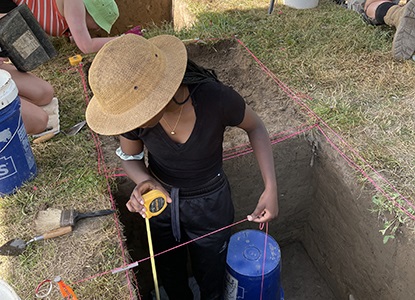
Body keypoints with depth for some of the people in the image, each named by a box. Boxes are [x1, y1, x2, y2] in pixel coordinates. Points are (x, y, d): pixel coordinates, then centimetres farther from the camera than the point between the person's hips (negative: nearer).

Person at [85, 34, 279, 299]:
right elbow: (130, 157, -7)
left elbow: (255, 127, -14)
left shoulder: (216, 98, -35)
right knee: (170, 278, 28)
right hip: (160, 200, 3)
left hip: (209, 205, -2)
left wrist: (271, 188, -24)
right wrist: (144, 182, -30)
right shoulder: (135, 106, -26)